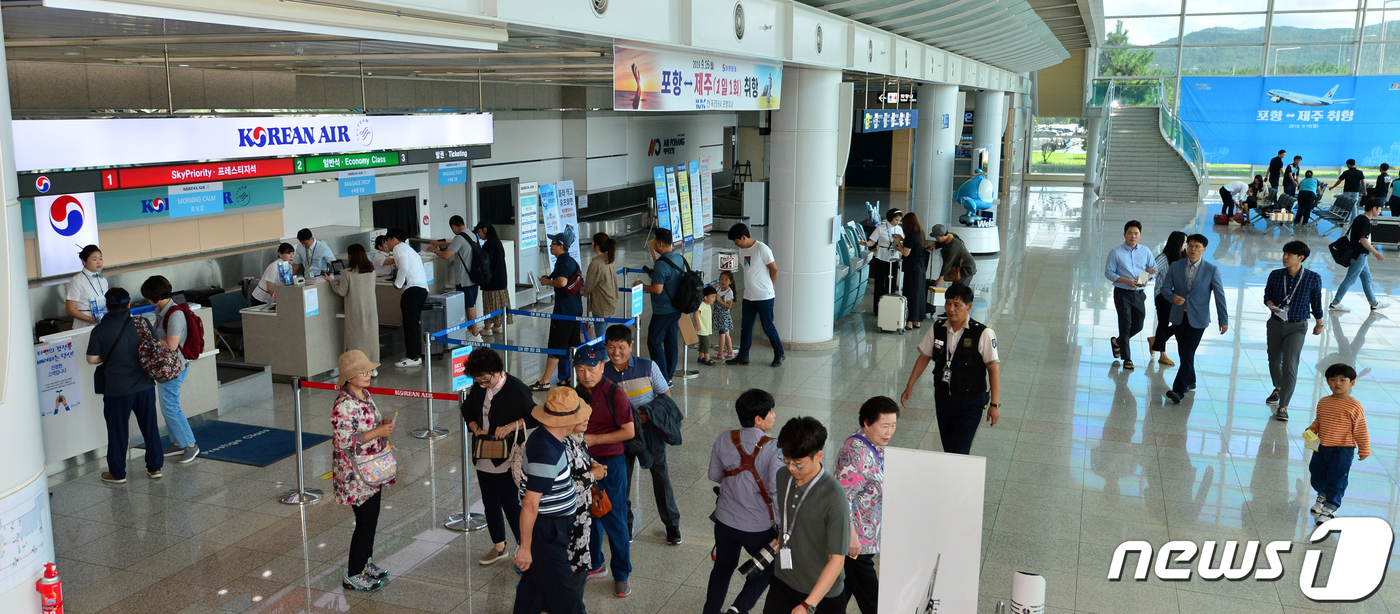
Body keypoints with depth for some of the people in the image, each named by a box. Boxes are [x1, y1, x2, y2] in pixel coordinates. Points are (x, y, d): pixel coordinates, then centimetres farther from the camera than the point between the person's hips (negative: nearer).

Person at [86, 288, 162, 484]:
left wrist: (108, 357, 11)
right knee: (150, 427, 13)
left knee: (118, 432, 9)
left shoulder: (100, 330, -9)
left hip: (117, 389, -2)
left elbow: (92, 359, -7)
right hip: (144, 386, 2)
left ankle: (117, 473, 19)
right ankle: (155, 467, 20)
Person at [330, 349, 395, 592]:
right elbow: (343, 441, -27)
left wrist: (383, 422, -1)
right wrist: (378, 432, -25)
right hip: (356, 475, -9)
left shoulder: (364, 395, 5)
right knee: (365, 522, 0)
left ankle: (366, 564, 34)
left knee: (371, 519, 18)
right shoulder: (344, 405, -25)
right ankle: (353, 576, 15)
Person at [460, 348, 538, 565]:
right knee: (490, 502, 17)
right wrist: (477, 429, -2)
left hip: (507, 459, -7)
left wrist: (509, 427, -25)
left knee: (511, 504, -1)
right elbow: (467, 411, 16)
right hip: (484, 457, 7)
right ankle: (498, 547, 34)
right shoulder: (479, 388, 2)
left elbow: (534, 417, -15)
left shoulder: (516, 388, -17)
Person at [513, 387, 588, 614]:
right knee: (567, 595, 2)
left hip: (551, 527, 10)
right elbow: (530, 504, -28)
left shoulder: (542, 436, 1)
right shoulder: (546, 454, -29)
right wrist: (525, 546, -23)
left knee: (534, 582, 22)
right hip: (546, 532, -10)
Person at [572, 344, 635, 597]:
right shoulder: (576, 394, 5)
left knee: (614, 521, -1)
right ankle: (594, 565, 34)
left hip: (610, 464, -6)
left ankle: (622, 574, 14)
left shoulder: (614, 393, -15)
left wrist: (593, 439, -18)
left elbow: (628, 432, -17)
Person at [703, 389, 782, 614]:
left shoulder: (724, 440, -11)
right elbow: (776, 491, -24)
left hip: (725, 521, 4)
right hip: (759, 526, -4)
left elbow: (714, 475, 0)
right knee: (767, 567, 25)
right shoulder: (773, 448, -24)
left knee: (723, 567, 27)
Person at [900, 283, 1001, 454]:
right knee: (948, 449, 13)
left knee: (959, 451, -11)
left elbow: (993, 368, -10)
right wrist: (910, 386, 11)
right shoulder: (937, 328, 1)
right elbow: (924, 357, 12)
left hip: (971, 401, -5)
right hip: (942, 397, 5)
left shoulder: (983, 334, -13)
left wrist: (995, 404, -12)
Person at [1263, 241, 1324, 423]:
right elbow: (1267, 296, 8)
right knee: (1274, 361, 17)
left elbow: (1316, 303, 4)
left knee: (1290, 365, -13)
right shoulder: (1275, 275, -3)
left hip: (1297, 327, -3)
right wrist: (1271, 304, -15)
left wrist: (1319, 324, 15)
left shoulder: (1313, 278, -8)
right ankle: (1278, 388, 46)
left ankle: (1283, 406, -10)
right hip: (1275, 324, 3)